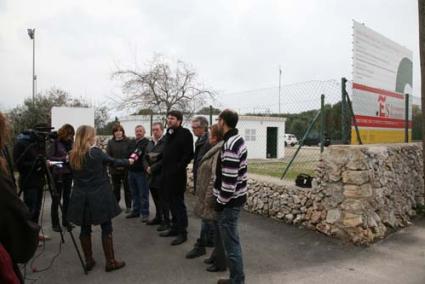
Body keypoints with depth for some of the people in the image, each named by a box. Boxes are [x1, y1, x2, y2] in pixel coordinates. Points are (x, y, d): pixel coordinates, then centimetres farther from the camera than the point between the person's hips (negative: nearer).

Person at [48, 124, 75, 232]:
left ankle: (65, 221, 23)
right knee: (56, 199, 4)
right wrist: (63, 158, -21)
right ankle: (55, 223, 14)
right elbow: (49, 157, -12)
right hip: (57, 174, -4)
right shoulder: (56, 142, -7)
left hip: (68, 174, 4)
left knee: (66, 198, 12)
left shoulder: (70, 142, 6)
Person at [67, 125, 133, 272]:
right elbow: (112, 161, 0)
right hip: (99, 196, -5)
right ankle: (110, 261, 11)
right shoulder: (96, 153, -12)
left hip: (81, 197, 5)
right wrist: (128, 161, 16)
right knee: (106, 228, 4)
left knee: (85, 229, 13)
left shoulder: (73, 155, 3)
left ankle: (88, 261, 23)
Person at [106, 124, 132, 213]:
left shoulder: (128, 141, -3)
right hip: (114, 169, 2)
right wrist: (115, 165, -14)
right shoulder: (110, 142, 3)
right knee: (116, 188, 13)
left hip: (126, 169, -2)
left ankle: (128, 206, 17)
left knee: (127, 188, 6)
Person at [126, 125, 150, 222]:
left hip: (141, 171, -7)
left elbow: (147, 155, -20)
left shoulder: (146, 142, -9)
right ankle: (136, 211, 27)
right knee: (134, 193, 16)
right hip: (131, 171, 7)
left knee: (143, 194, -1)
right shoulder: (132, 142, 15)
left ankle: (145, 213, 7)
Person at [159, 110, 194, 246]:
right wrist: (164, 169, 11)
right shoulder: (168, 133, 15)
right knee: (172, 202, 15)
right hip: (167, 174, 8)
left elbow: (188, 154, -17)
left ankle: (182, 232, 9)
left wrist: (178, 168, -19)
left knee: (178, 203, -1)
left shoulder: (185, 133, -10)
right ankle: (175, 227, 27)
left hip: (177, 175, -8)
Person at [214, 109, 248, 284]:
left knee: (231, 243, 2)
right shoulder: (237, 139, 8)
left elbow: (229, 180, -25)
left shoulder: (230, 146, -23)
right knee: (232, 240, 20)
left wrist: (220, 202, -14)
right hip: (236, 197, 10)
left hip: (229, 201, -10)